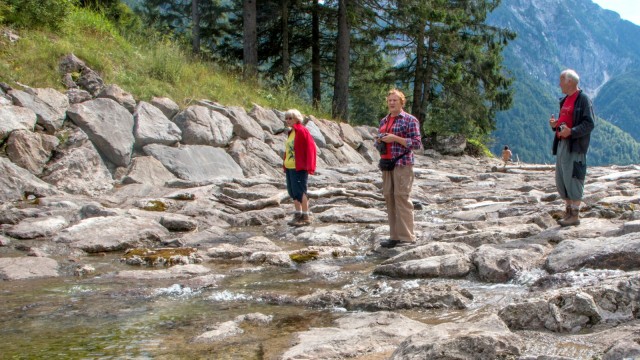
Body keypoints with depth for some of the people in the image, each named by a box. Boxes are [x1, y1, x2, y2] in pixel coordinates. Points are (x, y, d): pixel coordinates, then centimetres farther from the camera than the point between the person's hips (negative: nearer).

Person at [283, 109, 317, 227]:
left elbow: (311, 147, -16)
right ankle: (298, 214, 22)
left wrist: (309, 167, -19)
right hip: (289, 167, 9)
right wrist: (285, 165, 14)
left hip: (299, 167, -9)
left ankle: (306, 216, 2)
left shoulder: (302, 131, -12)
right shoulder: (291, 132, 15)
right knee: (293, 192, 12)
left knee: (300, 191, -6)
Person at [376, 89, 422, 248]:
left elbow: (417, 143, -8)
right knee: (389, 197, 5)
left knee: (401, 197, -10)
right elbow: (379, 144, 24)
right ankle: (395, 236, 10)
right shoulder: (384, 120, 17)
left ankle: (406, 237, -7)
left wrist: (395, 138, -16)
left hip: (403, 163, -7)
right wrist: (379, 141, 0)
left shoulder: (409, 120, -2)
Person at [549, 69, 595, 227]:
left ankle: (575, 215, -4)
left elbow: (589, 124, -15)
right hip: (562, 144, 9)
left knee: (573, 179, -8)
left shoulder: (583, 99, -8)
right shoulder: (565, 100, 18)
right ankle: (568, 212, 19)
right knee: (561, 180, 10)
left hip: (575, 146, -9)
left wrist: (571, 131, -26)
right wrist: (555, 124, 6)